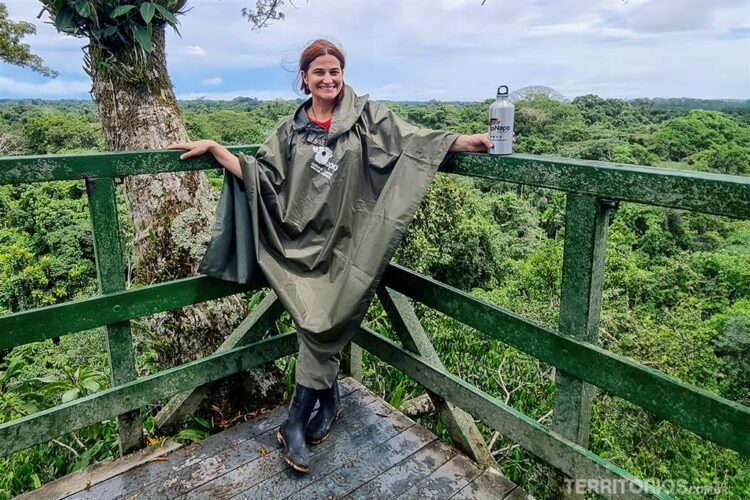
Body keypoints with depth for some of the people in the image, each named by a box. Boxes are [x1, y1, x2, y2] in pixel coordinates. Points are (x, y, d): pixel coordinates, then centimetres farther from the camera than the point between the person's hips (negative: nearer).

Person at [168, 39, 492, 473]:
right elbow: (260, 175, 8)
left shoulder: (367, 117, 5)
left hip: (347, 242, -2)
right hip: (304, 241, 2)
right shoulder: (291, 130, 12)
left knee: (321, 325, -4)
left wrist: (468, 140, -12)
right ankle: (329, 400, 23)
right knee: (316, 324, -4)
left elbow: (413, 141, -2)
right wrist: (213, 148, 4)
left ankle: (296, 422, 10)